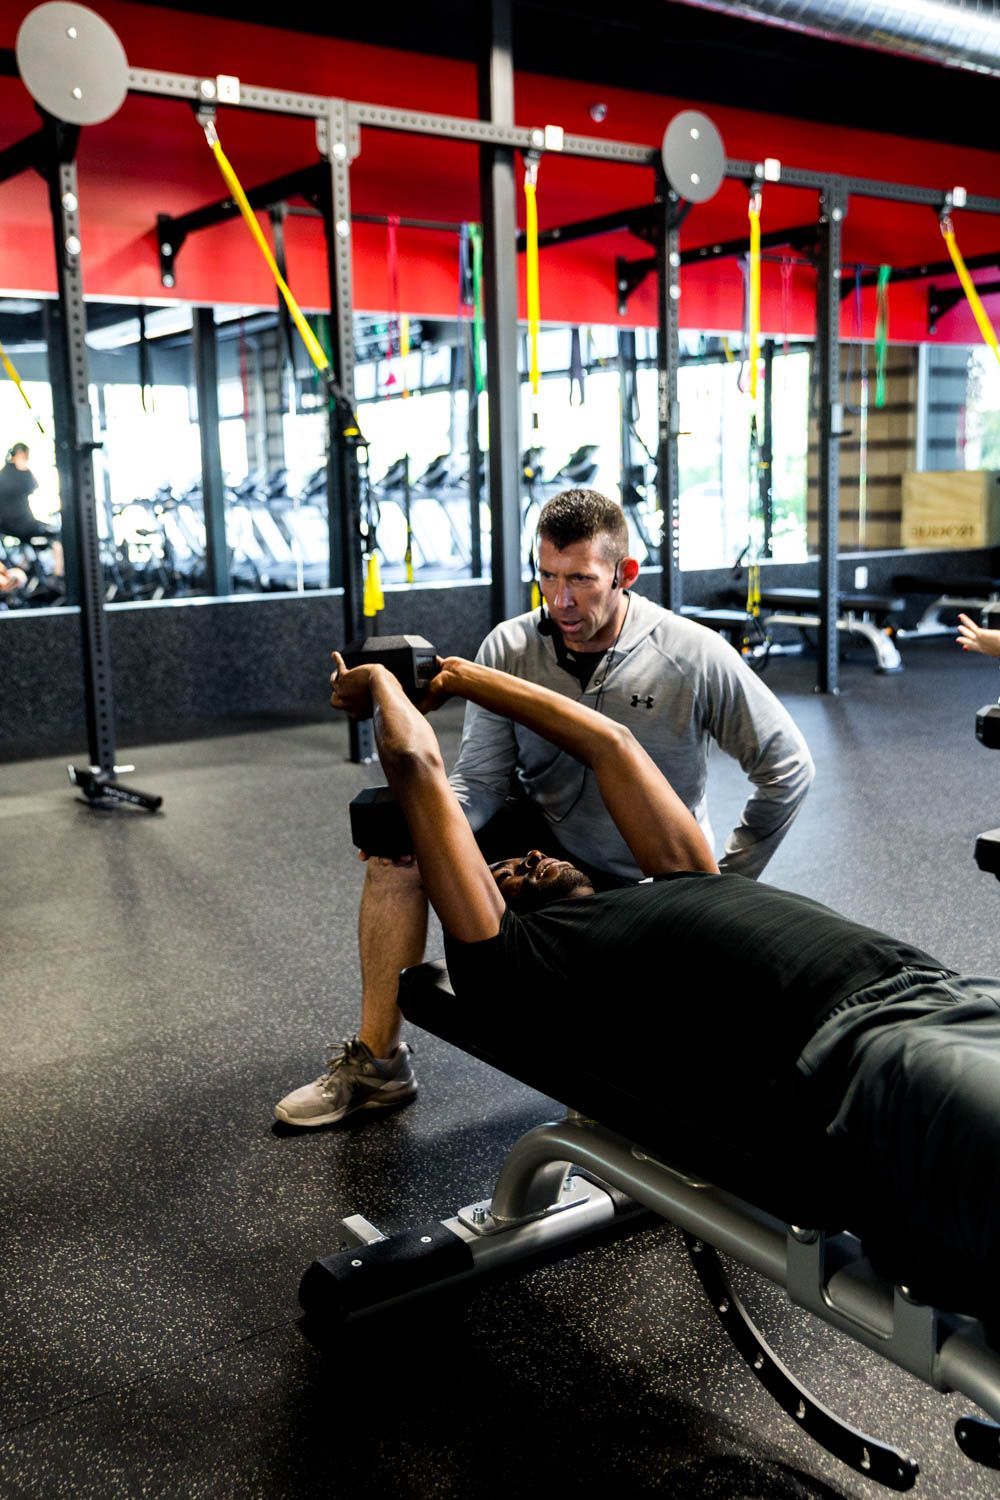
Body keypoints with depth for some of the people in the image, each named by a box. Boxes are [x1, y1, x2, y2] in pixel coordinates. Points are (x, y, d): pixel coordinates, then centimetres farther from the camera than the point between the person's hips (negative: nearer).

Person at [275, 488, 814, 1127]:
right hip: (545, 846, 3)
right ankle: (378, 1063, -7)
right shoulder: (508, 650, -10)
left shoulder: (695, 656, -17)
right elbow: (480, 781, -9)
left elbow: (788, 767, -8)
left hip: (650, 884, -2)